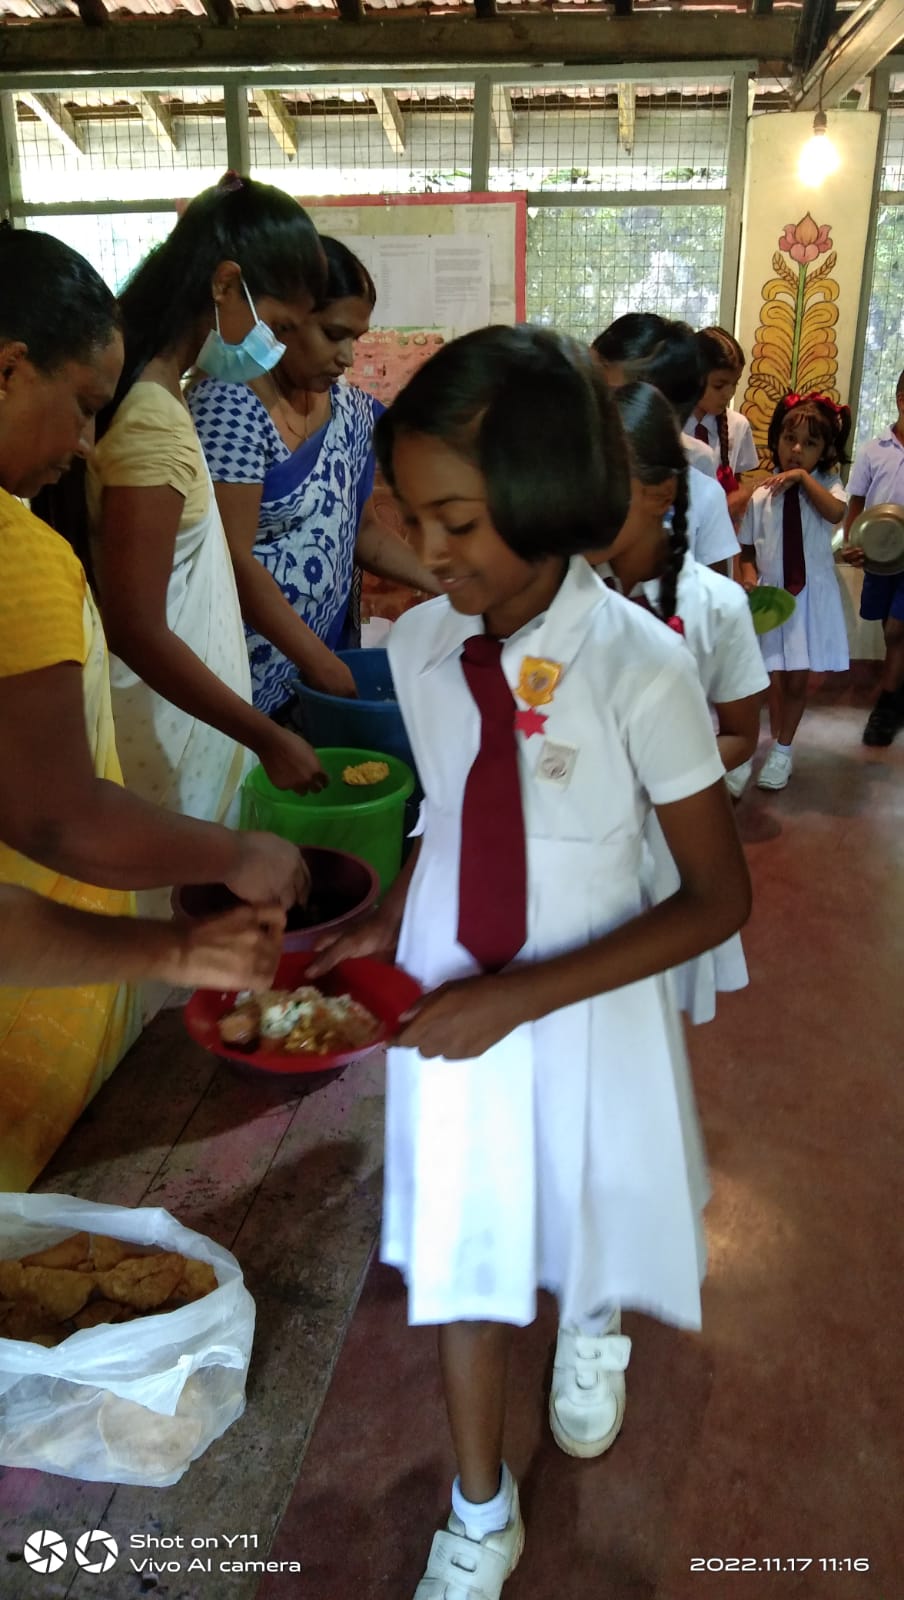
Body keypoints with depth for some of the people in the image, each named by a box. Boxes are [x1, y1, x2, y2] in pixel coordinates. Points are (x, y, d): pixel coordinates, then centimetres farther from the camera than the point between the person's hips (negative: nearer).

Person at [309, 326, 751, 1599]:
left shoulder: (640, 668, -25)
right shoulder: (422, 646, -11)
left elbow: (717, 899, -18)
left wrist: (519, 998, -22)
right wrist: (385, 924, -9)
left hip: (586, 1006, -2)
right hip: (452, 994, 3)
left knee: (593, 1203, 25)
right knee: (461, 1243, 15)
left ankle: (592, 1322, 64)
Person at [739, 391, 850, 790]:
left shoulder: (826, 486, -2)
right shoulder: (761, 497, -2)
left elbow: (836, 512, -25)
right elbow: (747, 549, 5)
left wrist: (804, 477, -25)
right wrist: (749, 575, -14)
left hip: (812, 595, 0)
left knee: (797, 680, 5)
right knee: (777, 677, 8)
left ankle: (782, 751, 20)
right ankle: (778, 746, 25)